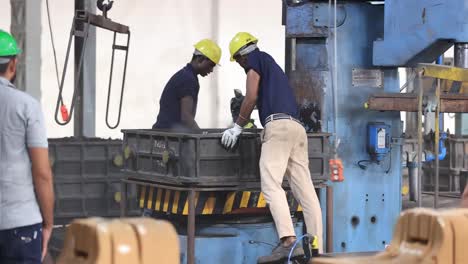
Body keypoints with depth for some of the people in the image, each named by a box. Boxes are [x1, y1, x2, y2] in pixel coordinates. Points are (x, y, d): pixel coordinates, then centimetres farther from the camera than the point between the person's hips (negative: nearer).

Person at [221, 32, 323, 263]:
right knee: (305, 190, 3)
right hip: (297, 127, 9)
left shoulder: (256, 60, 8)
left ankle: (288, 241, -34)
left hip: (278, 125, -9)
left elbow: (251, 98, -1)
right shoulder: (271, 64, 32)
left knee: (271, 185, -18)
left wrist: (237, 127, 7)